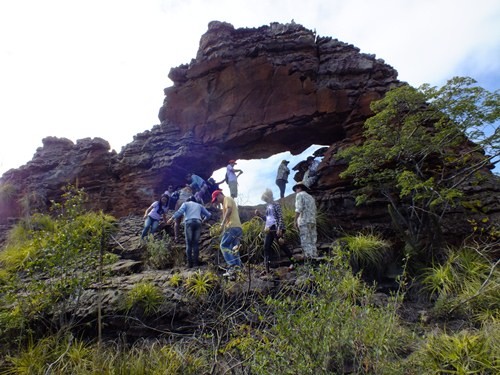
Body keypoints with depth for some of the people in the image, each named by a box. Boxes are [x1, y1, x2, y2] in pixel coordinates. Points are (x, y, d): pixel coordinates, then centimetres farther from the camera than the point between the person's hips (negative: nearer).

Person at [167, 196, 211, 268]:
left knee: (189, 243, -2)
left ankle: (190, 263, -8)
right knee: (196, 243, 3)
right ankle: (196, 263, -5)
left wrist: (172, 218, -5)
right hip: (198, 223, 2)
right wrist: (203, 220, 42)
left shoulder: (185, 204, 20)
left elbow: (180, 211, -1)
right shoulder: (199, 205, 28)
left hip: (189, 222, -2)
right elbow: (208, 214, 24)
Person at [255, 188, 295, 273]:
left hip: (276, 228, -8)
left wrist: (279, 228, -21)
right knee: (266, 247, 0)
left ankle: (293, 261, 13)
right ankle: (267, 268, 2)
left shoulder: (276, 204, -5)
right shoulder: (267, 206, 17)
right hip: (269, 229, 8)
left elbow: (280, 217, -13)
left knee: (281, 245, -3)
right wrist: (260, 215, 10)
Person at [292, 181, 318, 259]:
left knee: (306, 241, -10)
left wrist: (295, 220, -11)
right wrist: (313, 220, 18)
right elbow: (314, 211, 19)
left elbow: (298, 208, -11)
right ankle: (314, 257, 1)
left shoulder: (300, 195, 3)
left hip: (304, 221, -7)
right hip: (313, 221, 7)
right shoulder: (311, 197, 26)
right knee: (312, 241, 5)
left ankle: (309, 258, -16)